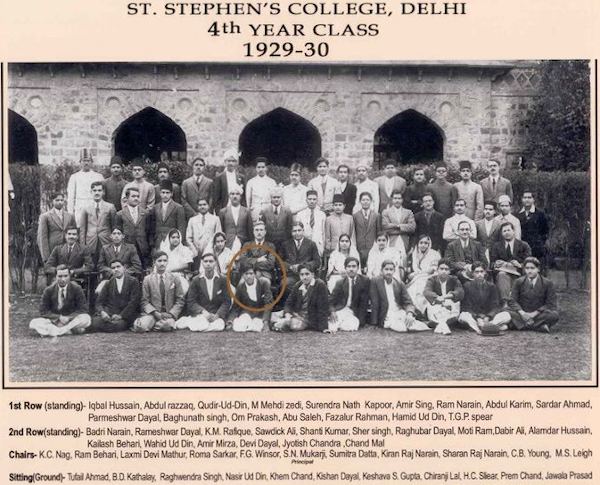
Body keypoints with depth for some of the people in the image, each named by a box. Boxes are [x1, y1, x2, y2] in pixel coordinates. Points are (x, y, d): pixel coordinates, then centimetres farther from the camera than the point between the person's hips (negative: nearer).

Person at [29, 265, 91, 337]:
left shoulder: (76, 289, -6)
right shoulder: (49, 291, -2)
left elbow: (83, 309, -6)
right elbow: (43, 311, -2)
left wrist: (68, 318, -18)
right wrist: (59, 317, -15)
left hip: (71, 319, -2)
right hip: (54, 320, 2)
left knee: (86, 319, -32)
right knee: (33, 323, -26)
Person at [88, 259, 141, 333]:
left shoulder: (133, 281, 5)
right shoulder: (108, 284, 16)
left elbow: (134, 302, -4)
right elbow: (99, 301, 10)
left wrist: (121, 315, -16)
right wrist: (102, 312, -13)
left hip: (126, 314, -1)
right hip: (109, 313, 1)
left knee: (119, 324, -36)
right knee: (94, 323, -31)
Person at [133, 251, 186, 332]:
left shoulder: (175, 279, 9)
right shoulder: (147, 279, 7)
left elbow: (180, 300, 7)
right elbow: (145, 301, 4)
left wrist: (171, 313, -10)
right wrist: (155, 313, -13)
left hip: (169, 314, 1)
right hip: (152, 313, -1)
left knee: (167, 325, -36)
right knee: (141, 326, -33)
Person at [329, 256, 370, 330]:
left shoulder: (365, 281, -2)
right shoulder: (340, 282, 3)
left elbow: (364, 302, -4)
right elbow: (331, 300, 1)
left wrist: (360, 321, -13)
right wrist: (332, 311, -21)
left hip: (355, 313, 2)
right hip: (341, 310, -1)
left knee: (352, 326, -29)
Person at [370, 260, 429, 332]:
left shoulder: (400, 284, 13)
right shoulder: (375, 282, 1)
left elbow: (408, 303, 6)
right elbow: (375, 304, -4)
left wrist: (409, 314, -17)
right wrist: (374, 324, -9)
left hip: (401, 314, 4)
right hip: (387, 317, -4)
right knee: (401, 328, -34)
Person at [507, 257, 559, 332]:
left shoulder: (548, 283, 1)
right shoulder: (518, 282, 6)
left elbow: (551, 304, -5)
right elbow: (512, 301, 0)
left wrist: (534, 313, -18)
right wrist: (522, 312, -21)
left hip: (538, 315, -1)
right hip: (522, 314, 1)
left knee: (554, 315, -32)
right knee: (508, 313, -31)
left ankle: (522, 325, -30)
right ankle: (539, 327, -35)